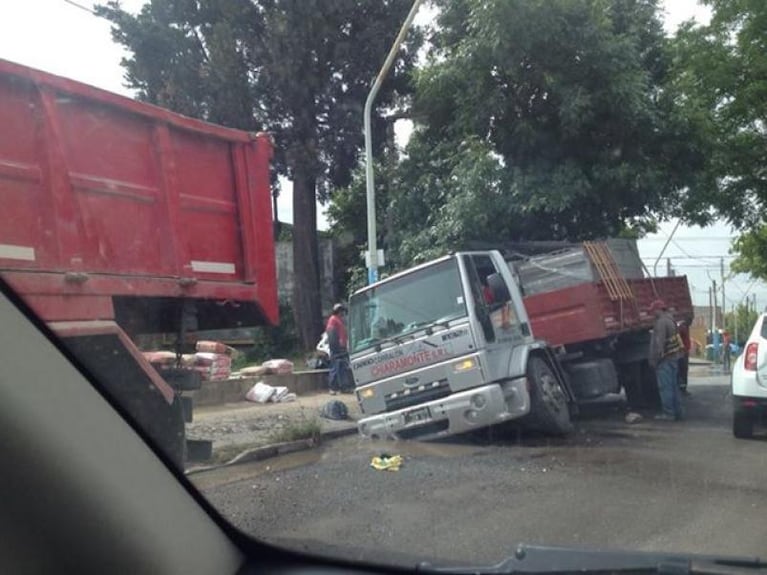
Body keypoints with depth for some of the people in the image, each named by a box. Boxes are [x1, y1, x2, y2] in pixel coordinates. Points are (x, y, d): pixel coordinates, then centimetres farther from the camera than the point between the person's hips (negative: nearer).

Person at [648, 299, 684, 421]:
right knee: (674, 386, 14)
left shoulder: (661, 322, -16)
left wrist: (655, 359, -16)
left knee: (665, 387, -6)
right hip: (674, 357, 10)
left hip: (665, 359, -10)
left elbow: (659, 343, -21)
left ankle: (668, 413, -5)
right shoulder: (670, 320, 17)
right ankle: (677, 412, 18)